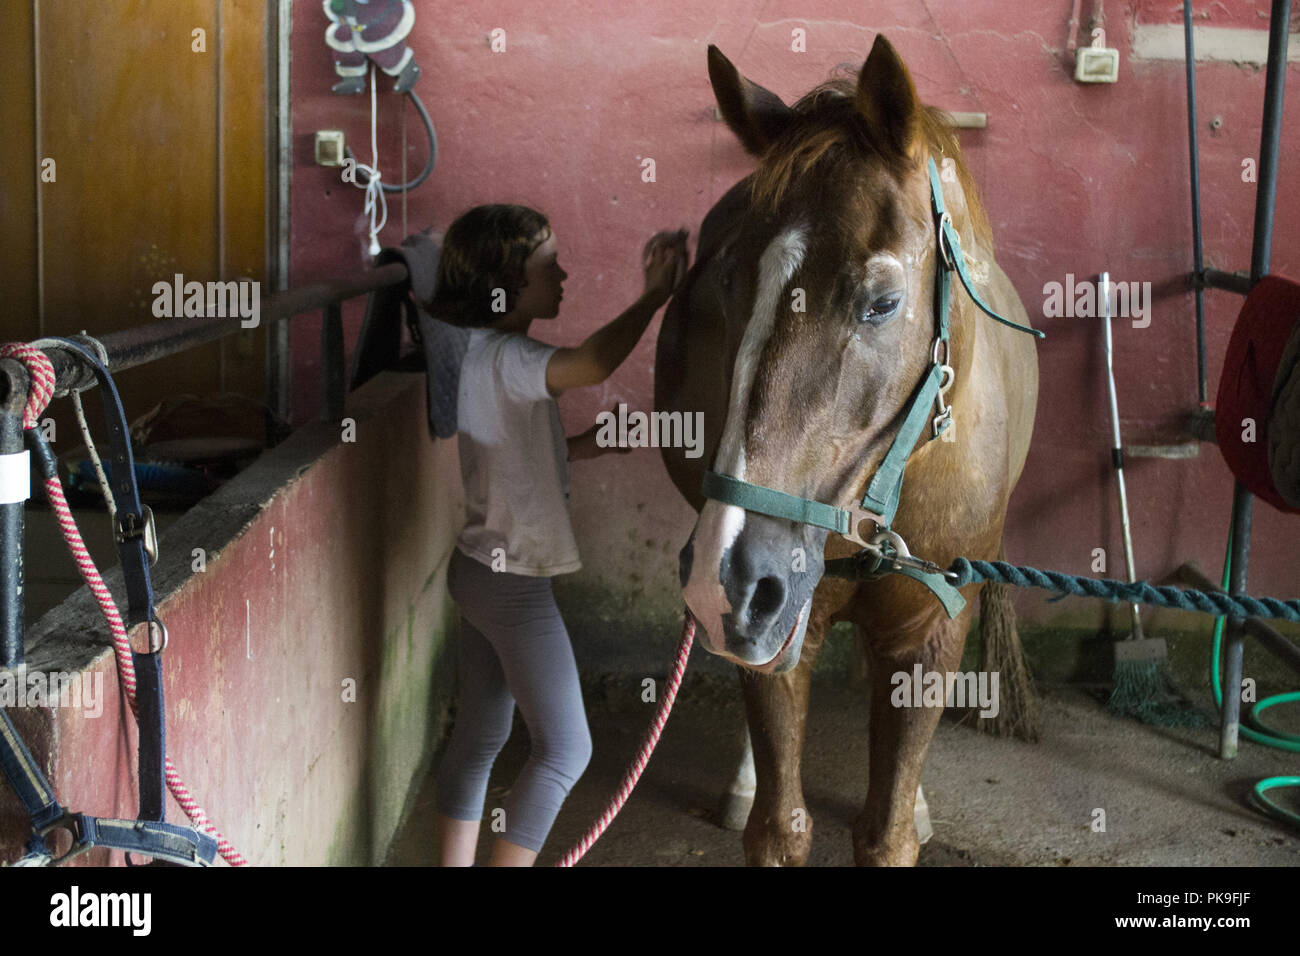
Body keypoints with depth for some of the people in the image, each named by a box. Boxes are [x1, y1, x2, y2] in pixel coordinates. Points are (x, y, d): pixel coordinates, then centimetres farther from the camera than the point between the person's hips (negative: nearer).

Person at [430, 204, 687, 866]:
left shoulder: (481, 353, 9)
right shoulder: (503, 357, -22)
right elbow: (593, 364, -42)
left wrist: (588, 444, 7)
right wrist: (654, 295, -30)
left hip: (477, 568, 10)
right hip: (513, 583, -10)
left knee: (479, 737, 16)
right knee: (564, 748, 1)